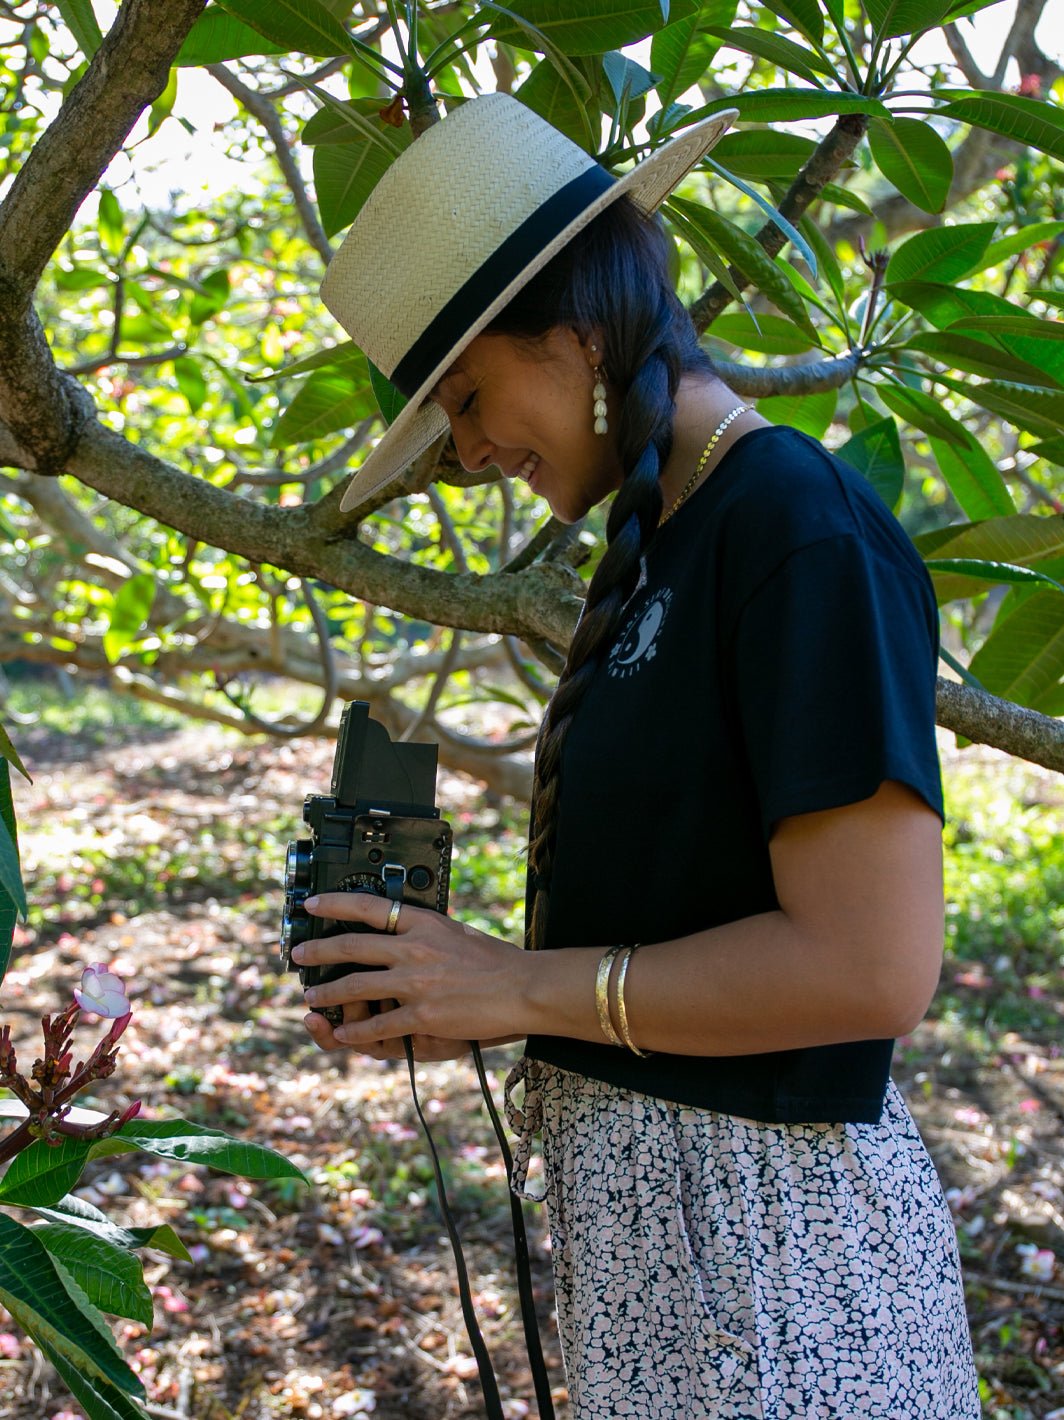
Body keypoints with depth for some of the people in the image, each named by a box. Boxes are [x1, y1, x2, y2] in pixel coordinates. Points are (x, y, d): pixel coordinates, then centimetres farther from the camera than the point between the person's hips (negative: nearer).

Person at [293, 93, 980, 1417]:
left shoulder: (804, 528, -17)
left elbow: (868, 965, -23)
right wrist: (456, 996, 2)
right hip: (637, 1197, 8)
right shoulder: (654, 553, 11)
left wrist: (520, 986, -15)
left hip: (765, 1220, -8)